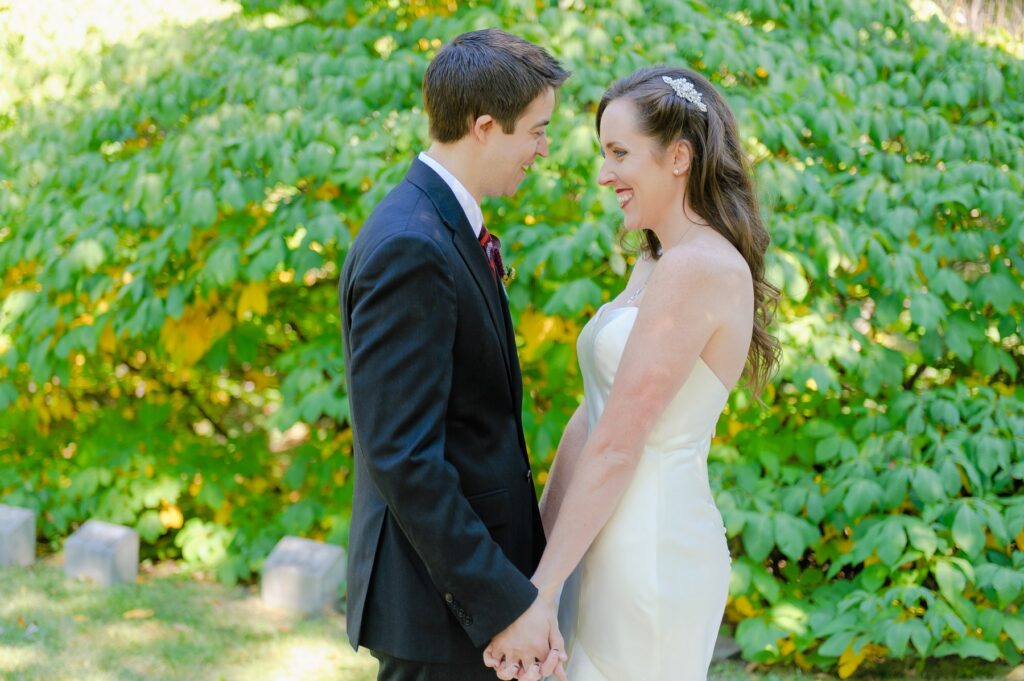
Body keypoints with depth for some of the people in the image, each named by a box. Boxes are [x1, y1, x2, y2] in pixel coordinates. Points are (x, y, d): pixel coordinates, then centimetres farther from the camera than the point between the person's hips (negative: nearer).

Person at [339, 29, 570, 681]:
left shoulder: (446, 223, 10)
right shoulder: (410, 248, -21)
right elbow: (402, 457, -25)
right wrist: (505, 603, -24)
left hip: (476, 554, 9)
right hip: (441, 600, -9)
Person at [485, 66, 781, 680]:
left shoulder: (697, 268, -18)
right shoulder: (655, 265, 13)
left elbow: (617, 445, -19)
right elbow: (590, 420, 12)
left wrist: (540, 587, -16)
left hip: (653, 556, -9)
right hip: (612, 544, 9)